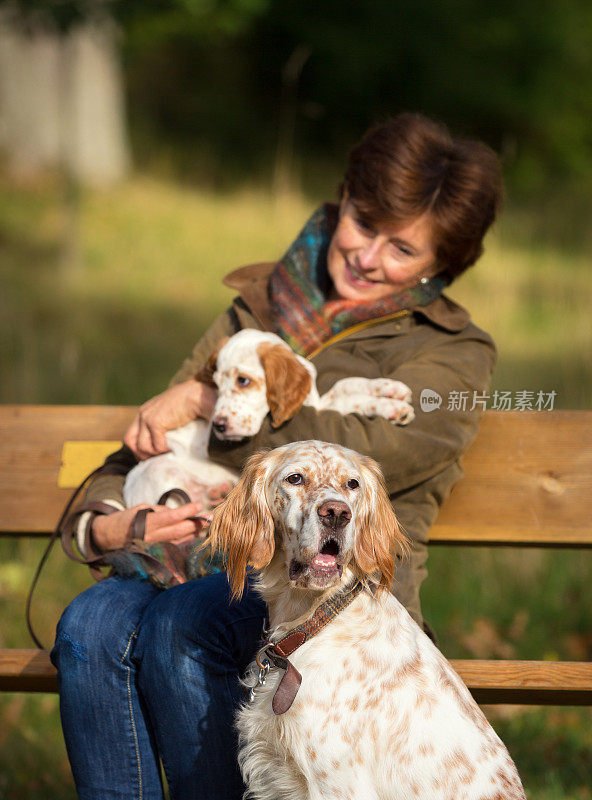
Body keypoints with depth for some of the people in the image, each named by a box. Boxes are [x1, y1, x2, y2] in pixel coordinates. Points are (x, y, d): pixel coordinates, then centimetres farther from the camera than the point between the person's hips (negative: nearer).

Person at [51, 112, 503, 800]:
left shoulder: (455, 354, 7)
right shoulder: (261, 304, 20)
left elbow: (362, 451, -13)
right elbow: (149, 438, 17)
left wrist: (206, 401, -7)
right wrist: (103, 524, -5)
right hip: (204, 560, 4)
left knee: (182, 625, -33)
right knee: (91, 625, -27)